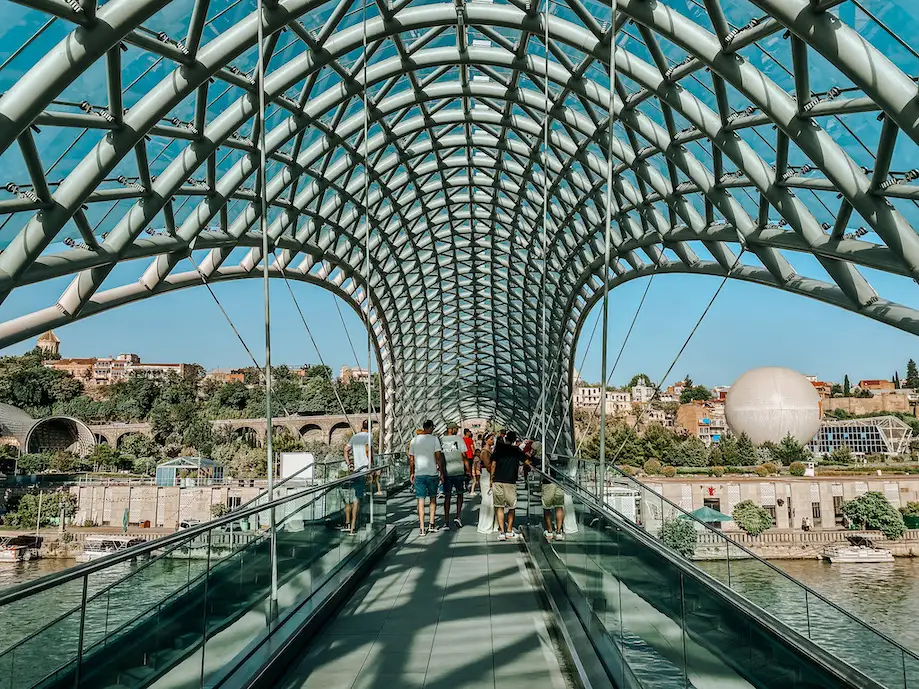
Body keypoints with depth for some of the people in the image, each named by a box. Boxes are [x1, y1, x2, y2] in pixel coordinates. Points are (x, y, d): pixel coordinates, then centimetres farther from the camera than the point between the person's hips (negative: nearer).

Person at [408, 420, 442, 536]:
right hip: (432, 473, -2)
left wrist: (412, 473, 19)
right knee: (433, 498, 16)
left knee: (421, 500, 3)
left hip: (419, 474, 2)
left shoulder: (414, 440, 4)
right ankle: (431, 524, 14)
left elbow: (411, 459, 9)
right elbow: (438, 456, -10)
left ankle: (422, 528, 1)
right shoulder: (434, 438, -6)